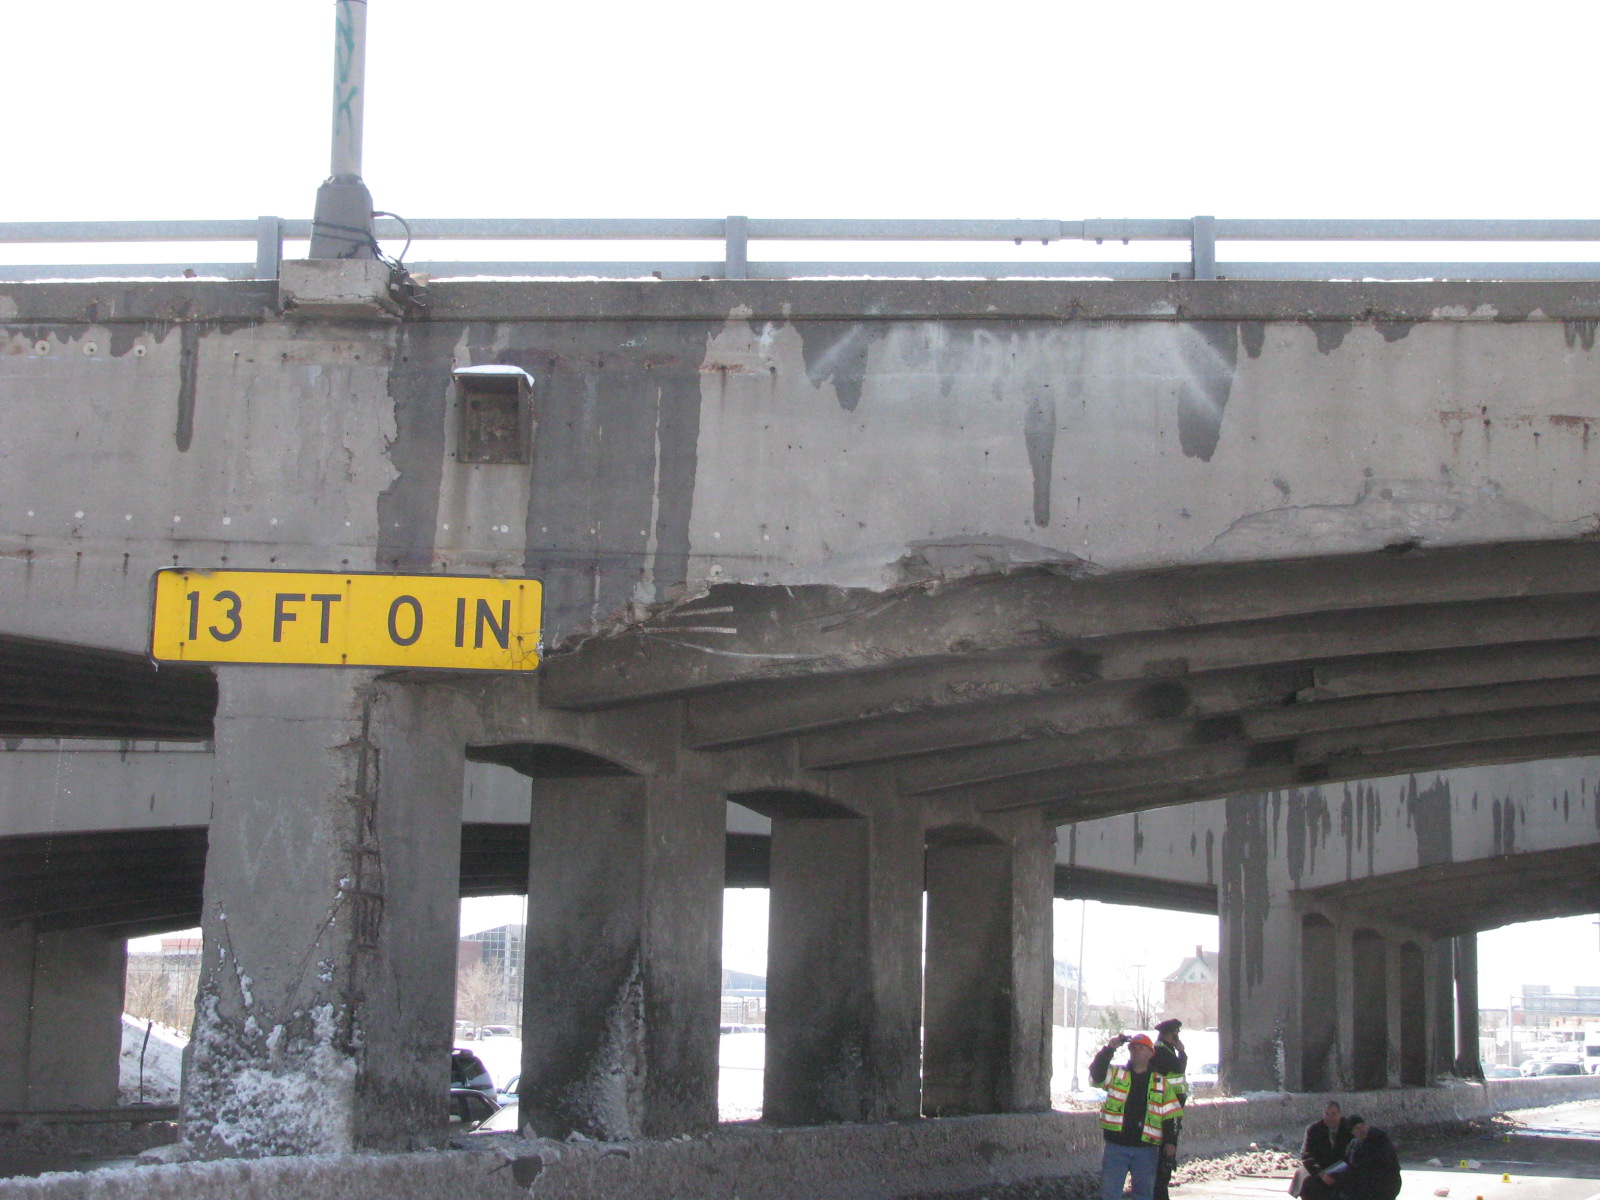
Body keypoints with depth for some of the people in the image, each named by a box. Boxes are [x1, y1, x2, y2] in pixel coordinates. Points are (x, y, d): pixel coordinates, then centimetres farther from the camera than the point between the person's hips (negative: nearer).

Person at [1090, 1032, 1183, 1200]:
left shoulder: (1162, 1084, 9)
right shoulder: (1115, 1075, 8)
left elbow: (1170, 1118, 6)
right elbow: (1096, 1073, -13)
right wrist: (1110, 1048, -22)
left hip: (1146, 1150, 1)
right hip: (1115, 1147, -1)